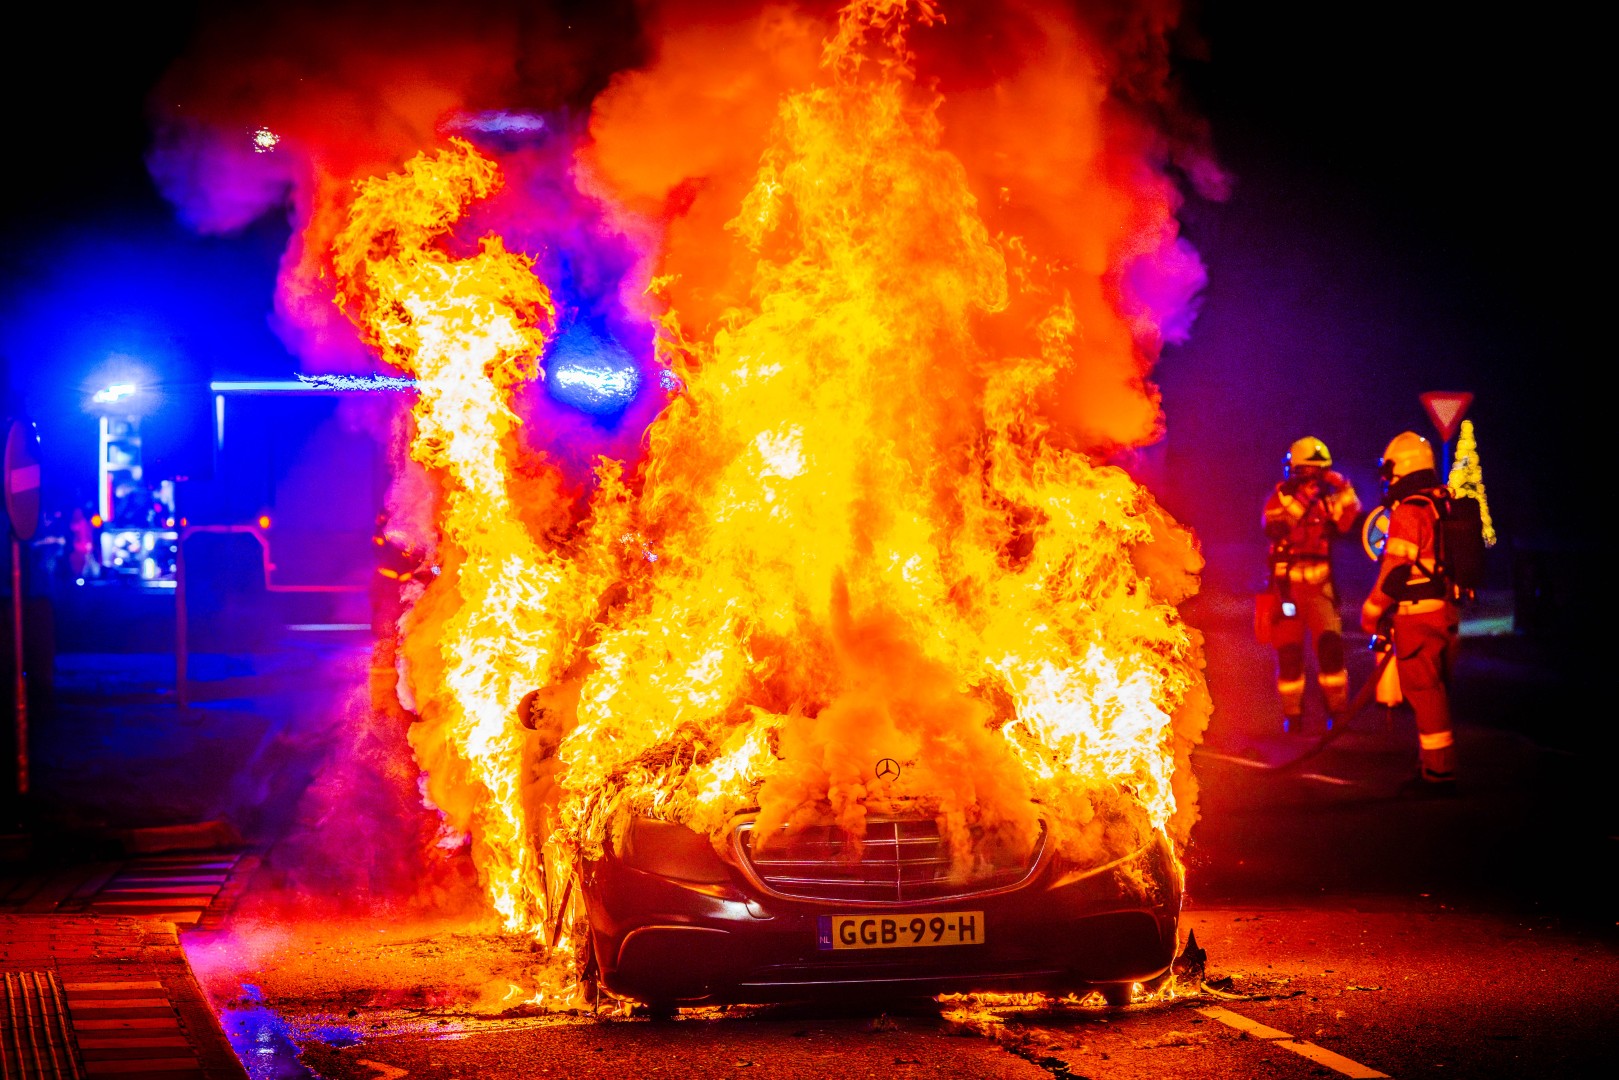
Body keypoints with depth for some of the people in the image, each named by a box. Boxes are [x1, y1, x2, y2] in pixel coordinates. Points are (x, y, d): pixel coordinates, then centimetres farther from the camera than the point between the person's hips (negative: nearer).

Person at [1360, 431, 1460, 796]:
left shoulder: (1409, 512, -15)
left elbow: (1395, 570, -17)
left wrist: (1371, 613, -7)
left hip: (1417, 616, -8)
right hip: (1448, 614, 8)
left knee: (1425, 694, -4)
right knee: (1437, 693, 15)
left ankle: (1438, 773, -4)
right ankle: (1436, 766, 21)